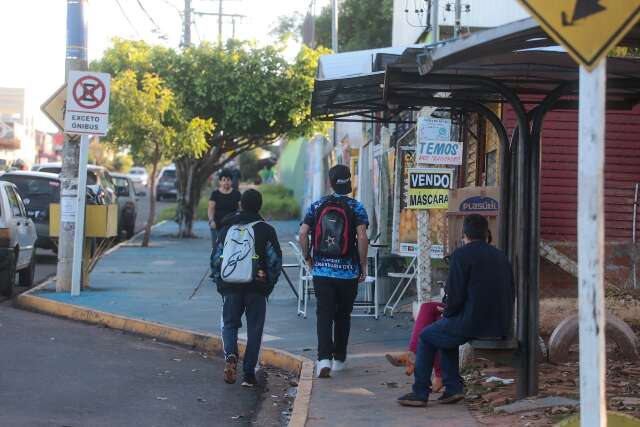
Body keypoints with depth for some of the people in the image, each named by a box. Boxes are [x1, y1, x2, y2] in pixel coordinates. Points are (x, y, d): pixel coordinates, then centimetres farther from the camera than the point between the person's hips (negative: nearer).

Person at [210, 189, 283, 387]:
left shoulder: (227, 228, 7)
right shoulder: (266, 230, -1)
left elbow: (215, 258, 9)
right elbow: (275, 260, -4)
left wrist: (219, 282, 17)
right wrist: (269, 284, 8)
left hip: (230, 287, 2)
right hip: (256, 288, -2)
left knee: (229, 324, 16)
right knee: (254, 330, 8)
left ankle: (230, 355, -13)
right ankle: (249, 374, 6)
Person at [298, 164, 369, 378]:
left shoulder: (317, 206, 3)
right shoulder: (356, 207, -5)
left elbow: (303, 233, -1)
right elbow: (362, 237, -13)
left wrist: (308, 258, 12)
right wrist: (363, 265, -3)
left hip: (321, 270, 1)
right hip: (348, 271, -1)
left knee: (324, 315, -1)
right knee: (343, 315, 13)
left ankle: (324, 358, -17)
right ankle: (339, 359, 22)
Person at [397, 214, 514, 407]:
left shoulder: (461, 255, -9)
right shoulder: (500, 256, 12)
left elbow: (455, 295, -14)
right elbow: (510, 294, 16)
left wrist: (447, 313, 7)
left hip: (472, 324, -7)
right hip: (501, 326, 7)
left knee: (426, 337, 16)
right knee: (446, 332, 30)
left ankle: (420, 392, 16)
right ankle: (453, 388, 22)